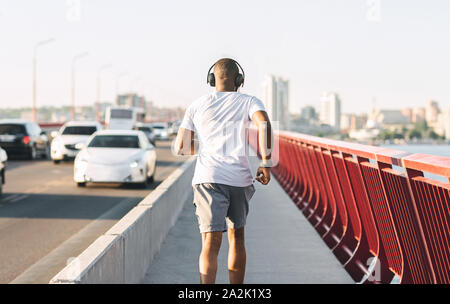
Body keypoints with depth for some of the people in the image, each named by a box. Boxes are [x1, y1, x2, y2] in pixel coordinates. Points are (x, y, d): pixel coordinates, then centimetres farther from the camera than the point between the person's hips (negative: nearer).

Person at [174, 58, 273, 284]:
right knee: (236, 237, 20)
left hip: (208, 179, 0)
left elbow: (180, 147, 9)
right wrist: (266, 163, -9)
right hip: (239, 180, 1)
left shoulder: (197, 106, 12)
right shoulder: (248, 102, 8)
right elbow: (264, 123, -15)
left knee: (211, 243, -8)